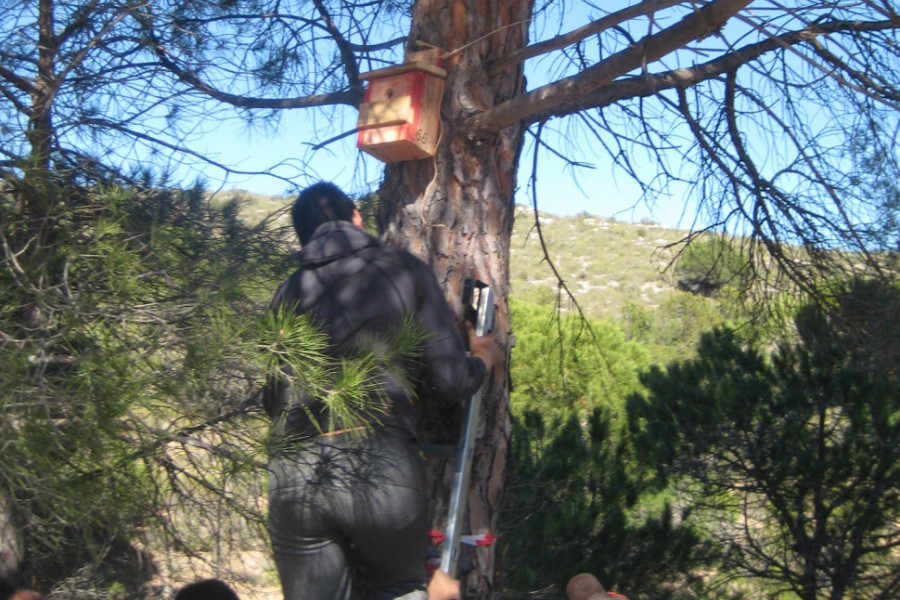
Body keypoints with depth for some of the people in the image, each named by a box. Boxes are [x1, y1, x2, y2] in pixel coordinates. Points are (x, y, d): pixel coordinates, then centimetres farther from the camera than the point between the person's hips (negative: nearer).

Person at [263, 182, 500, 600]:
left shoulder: (289, 292, 15)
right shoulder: (405, 272, 8)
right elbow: (450, 382, 3)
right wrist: (484, 358, 25)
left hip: (293, 474, 3)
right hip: (382, 470, -2)